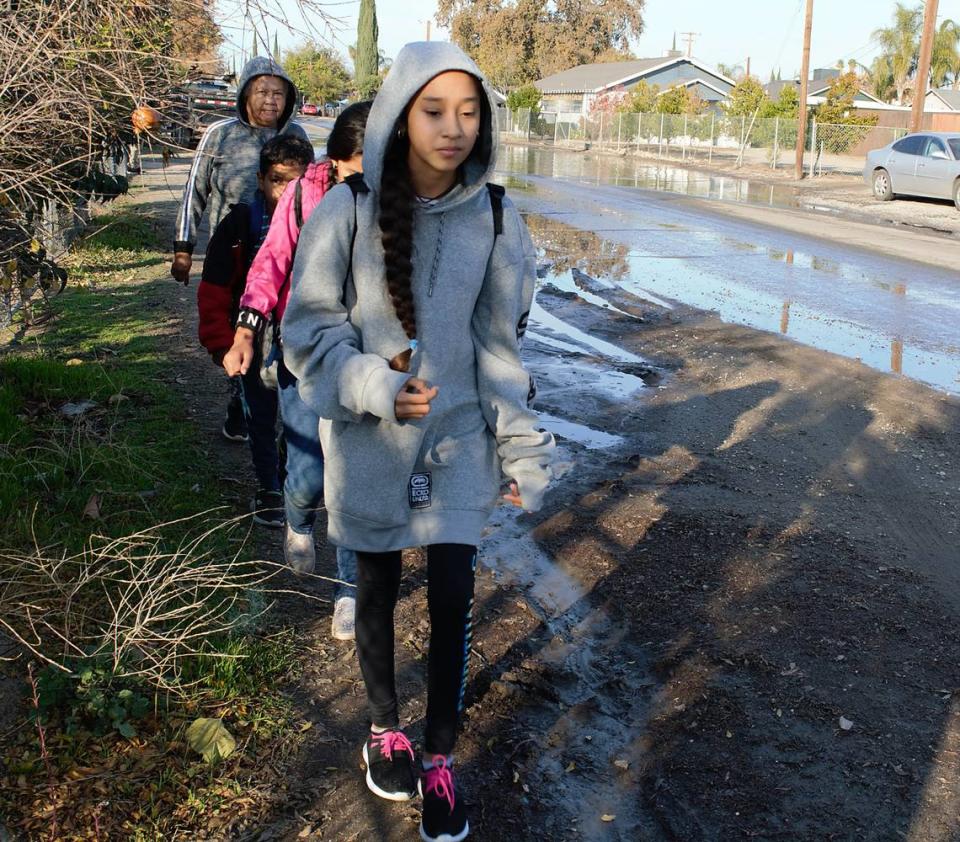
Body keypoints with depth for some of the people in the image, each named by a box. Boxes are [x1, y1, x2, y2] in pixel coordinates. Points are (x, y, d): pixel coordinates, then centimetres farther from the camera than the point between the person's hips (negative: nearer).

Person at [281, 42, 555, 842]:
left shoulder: (495, 219, -7)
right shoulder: (348, 209, -14)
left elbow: (498, 346, 1)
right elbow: (310, 327, -7)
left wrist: (522, 447, -1)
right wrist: (375, 385, -23)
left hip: (459, 435, 1)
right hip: (369, 437, -1)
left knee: (453, 596, 2)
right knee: (378, 588, 15)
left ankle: (440, 758, 25)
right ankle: (386, 725, 41)